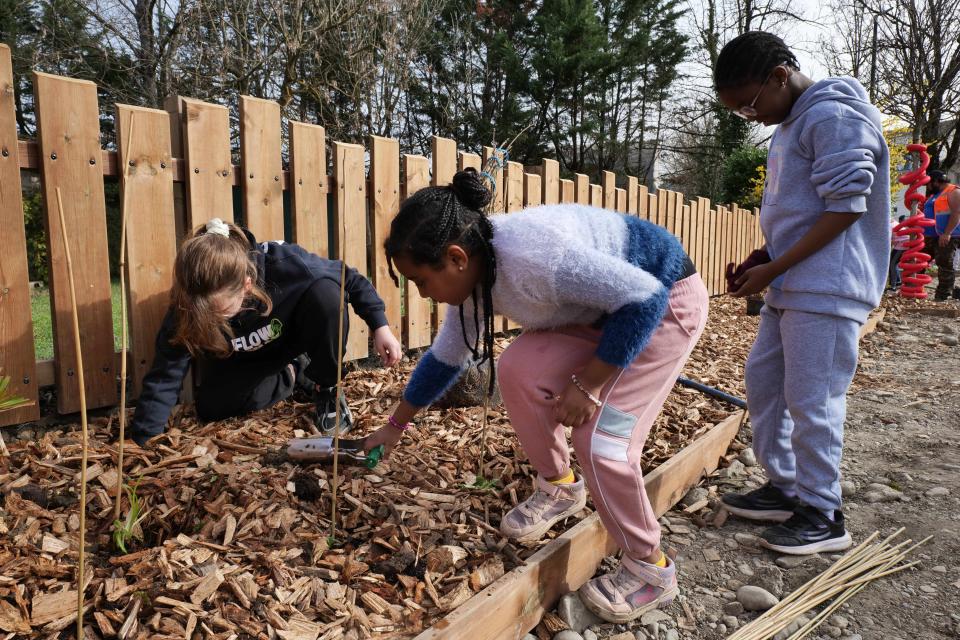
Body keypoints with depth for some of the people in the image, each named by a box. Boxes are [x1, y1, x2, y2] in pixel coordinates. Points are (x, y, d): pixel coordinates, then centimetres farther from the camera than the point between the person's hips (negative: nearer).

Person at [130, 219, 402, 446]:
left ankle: (326, 387, -11)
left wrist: (380, 327, -25)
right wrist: (142, 442, -27)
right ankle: (293, 374, 1)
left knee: (326, 294, -33)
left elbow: (352, 280, -24)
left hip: (293, 338, -1)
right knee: (210, 407, -22)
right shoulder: (186, 306, -33)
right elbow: (164, 377, -27)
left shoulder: (286, 264, -40)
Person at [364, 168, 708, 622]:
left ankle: (651, 570, 8)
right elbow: (445, 358, 7)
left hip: (665, 300, -7)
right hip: (603, 306, 8)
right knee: (517, 371, -8)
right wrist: (396, 425, 16)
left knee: (600, 436, -14)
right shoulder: (474, 279, -8)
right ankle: (560, 487, 15)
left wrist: (588, 382, -26)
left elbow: (646, 299, -30)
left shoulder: (533, 256, -37)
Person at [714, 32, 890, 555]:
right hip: (791, 287, 10)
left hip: (826, 289, -10)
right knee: (762, 381, 13)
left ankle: (822, 516, 11)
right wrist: (762, 259, 7)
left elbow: (845, 208, -18)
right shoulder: (789, 125, 17)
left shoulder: (834, 116, -12)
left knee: (811, 400, -4)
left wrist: (773, 269, -18)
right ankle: (784, 488, 26)